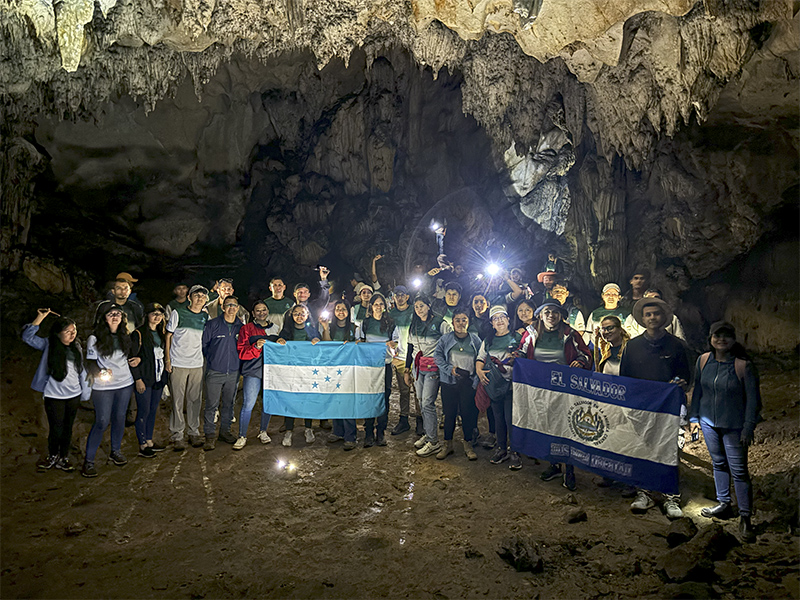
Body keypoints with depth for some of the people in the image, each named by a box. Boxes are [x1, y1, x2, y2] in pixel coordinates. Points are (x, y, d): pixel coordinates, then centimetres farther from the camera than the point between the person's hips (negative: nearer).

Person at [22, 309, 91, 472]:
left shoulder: (76, 346, 4)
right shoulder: (49, 345, -7)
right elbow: (27, 337, -21)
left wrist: (86, 390, 10)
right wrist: (40, 317, -26)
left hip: (74, 395, 4)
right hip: (54, 396, -4)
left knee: (68, 428, 13)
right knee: (56, 429, 4)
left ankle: (63, 458, 29)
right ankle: (52, 456, 30)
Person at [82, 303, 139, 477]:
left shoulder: (125, 336, 5)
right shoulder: (95, 338, -9)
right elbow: (90, 362, -9)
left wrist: (136, 359, -1)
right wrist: (100, 372, -26)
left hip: (125, 384, 5)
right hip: (103, 387, -5)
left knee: (119, 418, 14)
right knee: (102, 423, -4)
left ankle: (115, 452, 32)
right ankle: (88, 461, 8)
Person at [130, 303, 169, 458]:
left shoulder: (161, 333, 12)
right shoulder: (138, 334, -10)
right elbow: (133, 358, -12)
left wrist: (164, 376, 13)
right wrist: (138, 379, -15)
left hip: (159, 378, 7)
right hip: (144, 380, -7)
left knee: (153, 410, 14)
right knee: (144, 412, 0)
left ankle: (149, 440, 25)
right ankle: (142, 445, 10)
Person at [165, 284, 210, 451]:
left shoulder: (206, 317, 9)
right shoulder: (178, 313, -1)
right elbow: (169, 335, 3)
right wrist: (168, 359, -2)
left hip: (197, 364, 3)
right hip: (178, 363, -3)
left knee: (195, 400, 7)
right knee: (177, 400, 0)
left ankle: (194, 432, 20)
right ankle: (177, 435, 10)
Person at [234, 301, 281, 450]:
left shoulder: (275, 328, 16)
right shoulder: (247, 329, 5)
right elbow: (241, 352, -4)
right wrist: (256, 347, -19)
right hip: (253, 371, -4)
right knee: (248, 404, -8)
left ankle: (263, 432, 26)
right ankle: (242, 436, 4)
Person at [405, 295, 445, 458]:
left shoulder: (439, 323, -7)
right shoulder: (414, 325, 12)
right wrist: (407, 370, 16)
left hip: (433, 368, -6)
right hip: (417, 367, 6)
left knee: (428, 403, -9)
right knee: (422, 402, 10)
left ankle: (434, 442, -2)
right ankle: (427, 434, 23)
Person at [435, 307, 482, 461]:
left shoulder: (476, 340, 5)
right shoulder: (445, 339, 4)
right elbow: (437, 356, 1)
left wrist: (475, 379, -5)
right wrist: (450, 369, -11)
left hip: (469, 383, 0)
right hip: (449, 382, 0)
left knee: (468, 413, 4)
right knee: (449, 413, 6)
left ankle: (468, 445, 21)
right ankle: (447, 444, 21)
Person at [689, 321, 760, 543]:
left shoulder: (743, 365, -15)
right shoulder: (703, 360, -1)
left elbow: (753, 399, -9)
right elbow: (698, 390, 10)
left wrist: (748, 427, -10)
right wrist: (694, 416, 10)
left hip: (733, 426, -5)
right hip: (708, 422, 5)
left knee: (739, 471, 0)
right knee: (718, 463, 18)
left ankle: (745, 517, 12)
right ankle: (723, 504, 34)